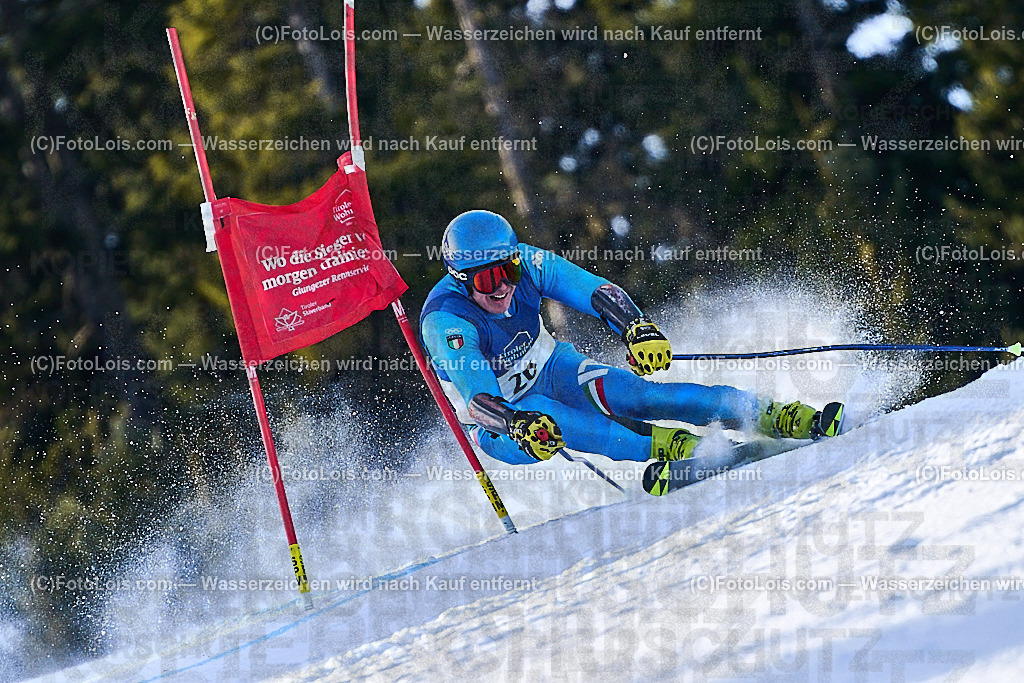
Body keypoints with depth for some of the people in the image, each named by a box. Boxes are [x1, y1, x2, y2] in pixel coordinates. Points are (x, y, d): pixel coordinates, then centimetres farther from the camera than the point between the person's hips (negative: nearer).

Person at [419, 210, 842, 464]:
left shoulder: (525, 264, -17)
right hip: (500, 419, -3)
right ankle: (673, 448, -48)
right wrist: (518, 425, -58)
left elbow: (594, 291, -20)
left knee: (640, 393, -20)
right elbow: (478, 398, -39)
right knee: (550, 418, -37)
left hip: (551, 371, 3)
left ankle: (782, 419, -25)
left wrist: (636, 326, -40)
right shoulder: (446, 321, -30)